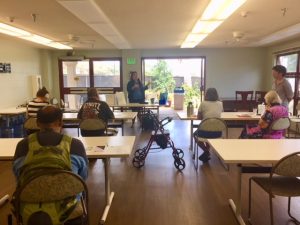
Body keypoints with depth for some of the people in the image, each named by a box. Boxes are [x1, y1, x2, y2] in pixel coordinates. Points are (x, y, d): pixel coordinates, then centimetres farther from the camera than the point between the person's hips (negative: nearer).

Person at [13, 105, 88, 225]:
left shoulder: (23, 145, -5)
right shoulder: (75, 145, -9)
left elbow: (19, 179, 10)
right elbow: (83, 177, 6)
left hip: (31, 214, 2)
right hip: (69, 213, -2)